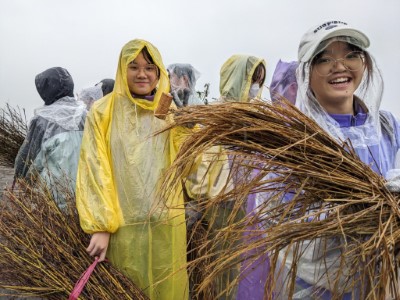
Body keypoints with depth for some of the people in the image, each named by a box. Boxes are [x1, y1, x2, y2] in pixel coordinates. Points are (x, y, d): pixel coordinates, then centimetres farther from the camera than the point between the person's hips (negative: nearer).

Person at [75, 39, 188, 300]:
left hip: (167, 222, 3)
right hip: (123, 223, -2)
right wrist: (100, 226, -13)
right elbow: (94, 171, -6)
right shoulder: (103, 112, -3)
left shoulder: (171, 112, 8)